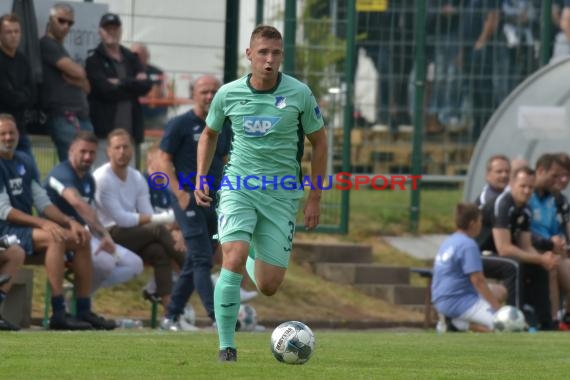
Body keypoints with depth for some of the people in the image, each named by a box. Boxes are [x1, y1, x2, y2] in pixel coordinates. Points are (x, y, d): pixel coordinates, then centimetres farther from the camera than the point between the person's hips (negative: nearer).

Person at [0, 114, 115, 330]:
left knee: (82, 238, -3)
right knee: (54, 238, -31)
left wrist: (69, 222, 0)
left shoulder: (24, 162, 15)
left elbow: (42, 202, 15)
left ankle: (84, 311, -5)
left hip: (27, 226, 9)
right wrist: (42, 223, -24)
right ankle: (58, 313, -37)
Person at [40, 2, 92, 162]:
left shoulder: (59, 48, 25)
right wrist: (79, 68, 10)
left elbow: (86, 87, 18)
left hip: (81, 116, 9)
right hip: (64, 116, -9)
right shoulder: (47, 44, -4)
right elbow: (76, 72, -13)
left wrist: (76, 81, -4)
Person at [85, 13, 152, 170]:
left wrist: (121, 83, -8)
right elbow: (106, 90, -13)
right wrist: (132, 85, -4)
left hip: (130, 130, 5)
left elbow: (146, 85, 3)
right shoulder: (94, 60, 0)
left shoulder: (130, 58, 18)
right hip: (104, 130, -5)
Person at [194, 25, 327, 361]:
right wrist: (201, 179, 6)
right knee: (234, 258, -24)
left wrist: (315, 198, 5)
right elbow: (210, 134, 17)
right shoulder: (228, 94, -3)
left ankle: (250, 258, 40)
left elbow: (319, 142, 6)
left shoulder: (299, 93, -6)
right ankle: (227, 346, -16)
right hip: (238, 185, 0)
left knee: (269, 286, 1)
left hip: (282, 193, 0)